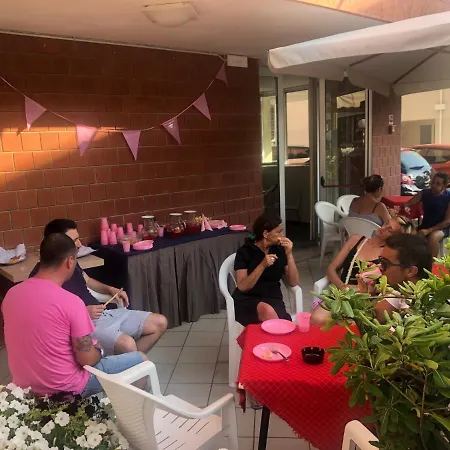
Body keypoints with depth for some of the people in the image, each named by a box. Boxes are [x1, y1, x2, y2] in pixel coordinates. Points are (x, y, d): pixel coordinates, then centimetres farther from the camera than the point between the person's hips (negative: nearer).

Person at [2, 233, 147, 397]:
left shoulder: (11, 294, -5)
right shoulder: (71, 302, -25)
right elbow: (87, 360, -19)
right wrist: (98, 351, 3)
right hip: (64, 389, -7)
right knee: (141, 360, 8)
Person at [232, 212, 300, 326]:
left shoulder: (280, 250, 4)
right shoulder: (245, 251, -5)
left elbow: (293, 282, 1)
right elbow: (242, 287, -13)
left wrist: (289, 254, -10)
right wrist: (262, 265, -24)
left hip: (273, 299, 2)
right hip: (247, 301, -2)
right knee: (267, 311, -35)